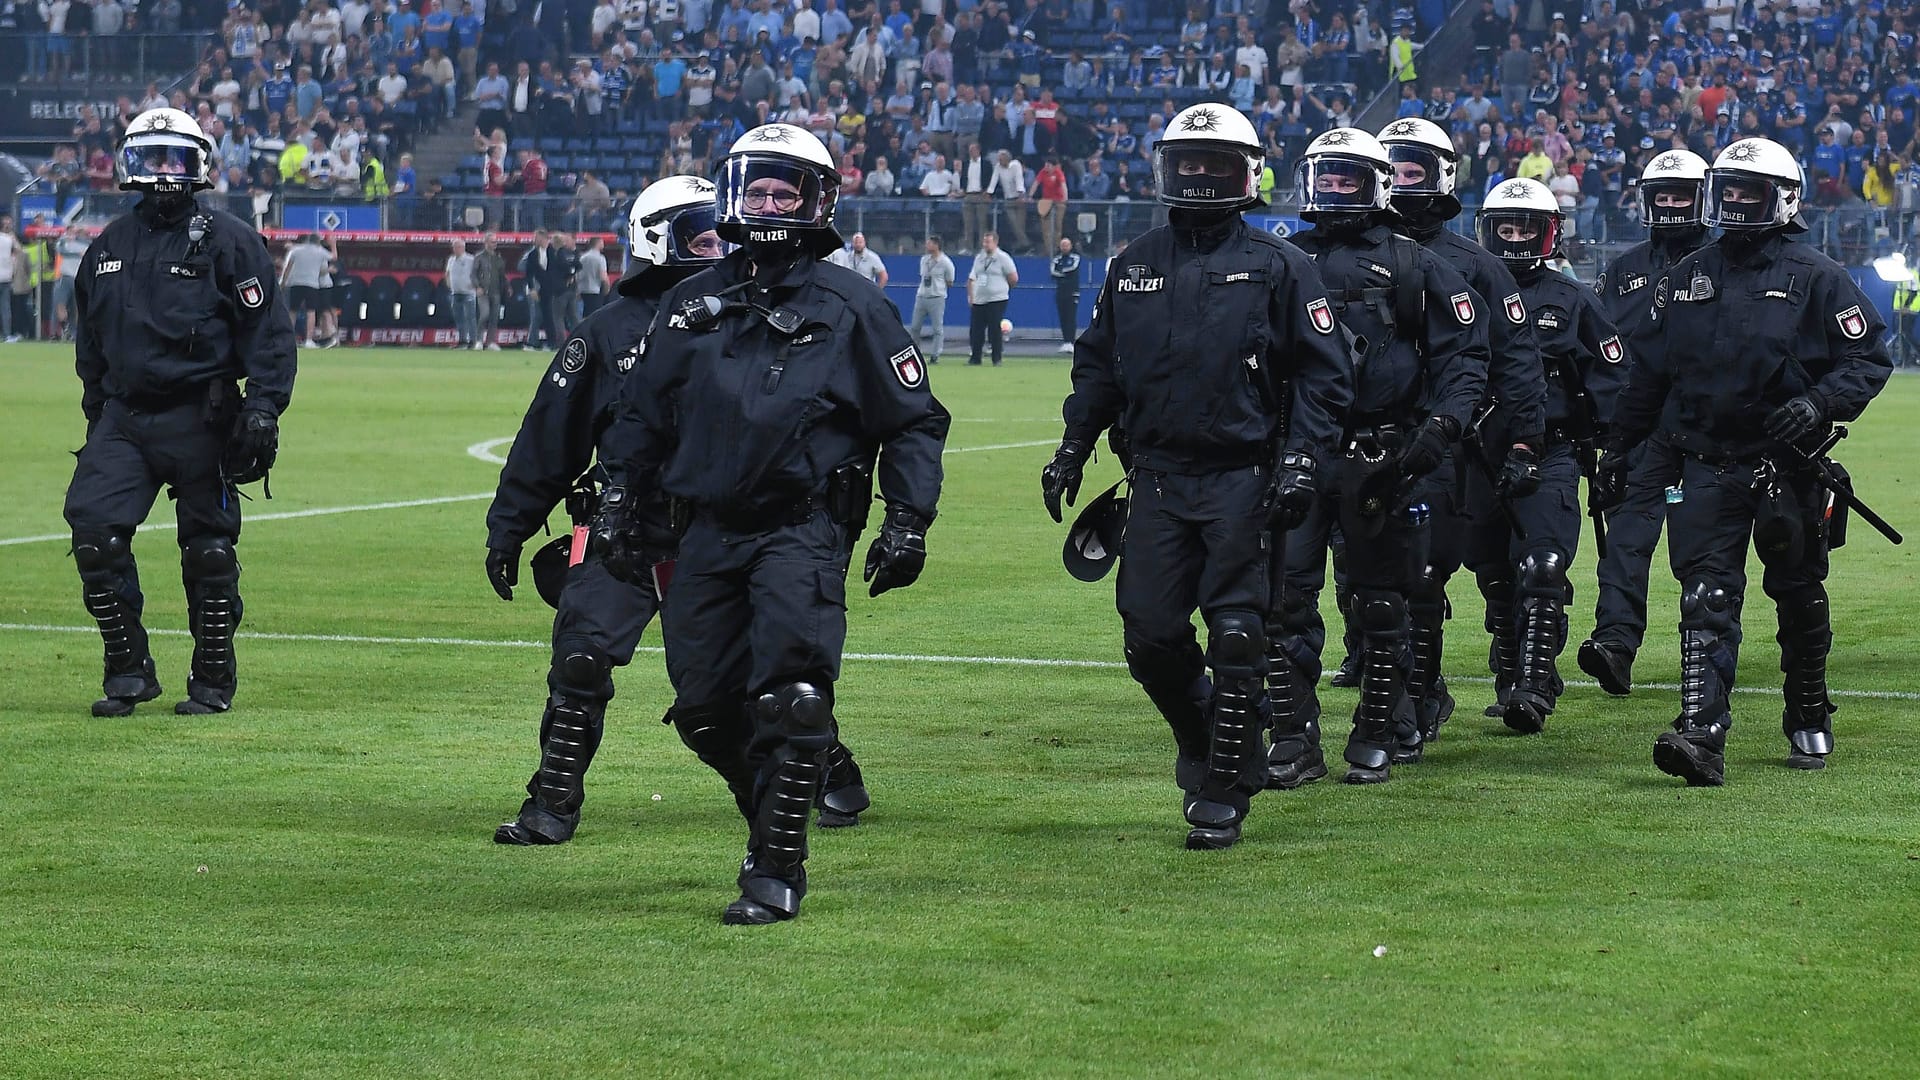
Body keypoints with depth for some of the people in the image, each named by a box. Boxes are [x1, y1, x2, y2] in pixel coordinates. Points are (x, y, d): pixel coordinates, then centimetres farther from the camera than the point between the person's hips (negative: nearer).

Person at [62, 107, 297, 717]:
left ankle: (213, 682, 15)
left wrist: (262, 408, -13)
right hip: (122, 416, 4)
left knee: (208, 551, 1)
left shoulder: (227, 241, -2)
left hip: (199, 420, -4)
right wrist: (95, 410, 20)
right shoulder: (108, 247, 14)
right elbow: (89, 339, 24)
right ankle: (129, 671, 2)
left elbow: (269, 330, -5)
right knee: (94, 531, -10)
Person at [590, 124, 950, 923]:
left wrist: (908, 522, -5)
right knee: (706, 707, 5)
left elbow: (914, 420, 4)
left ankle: (778, 871, -11)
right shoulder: (693, 304, 14)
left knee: (789, 697, -17)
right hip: (710, 530, 5)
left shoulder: (849, 307, 1)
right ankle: (771, 820, 29)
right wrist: (617, 503, 15)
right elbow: (644, 414, 23)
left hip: (803, 529, -5)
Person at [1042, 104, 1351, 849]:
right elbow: (1098, 364, 21)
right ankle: (1201, 739, 27)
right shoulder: (1136, 265, 12)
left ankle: (1223, 796, 3)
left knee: (1236, 637, -6)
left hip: (1241, 479, -4)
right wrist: (1073, 448, 13)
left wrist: (1301, 462, -11)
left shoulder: (1276, 267, 0)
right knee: (1150, 637, 0)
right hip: (1158, 475, 4)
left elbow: (1322, 374, -2)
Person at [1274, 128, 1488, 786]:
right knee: (1286, 594, -5)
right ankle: (1293, 741, 0)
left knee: (1380, 601, 5)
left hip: (1378, 456, -2)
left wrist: (1441, 424, -12)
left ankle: (1379, 738, 14)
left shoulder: (1412, 266, 4)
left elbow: (1464, 354, 2)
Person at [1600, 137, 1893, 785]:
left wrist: (1820, 401, -19)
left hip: (1786, 466, -2)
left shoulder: (1815, 277, -1)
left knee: (1799, 597, 10)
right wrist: (1617, 450, 18)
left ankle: (1809, 719, 29)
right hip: (1707, 465, 2)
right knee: (1706, 599, -10)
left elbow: (1870, 357, -3)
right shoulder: (1687, 277, 11)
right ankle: (1701, 735, -20)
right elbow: (1649, 372, 18)